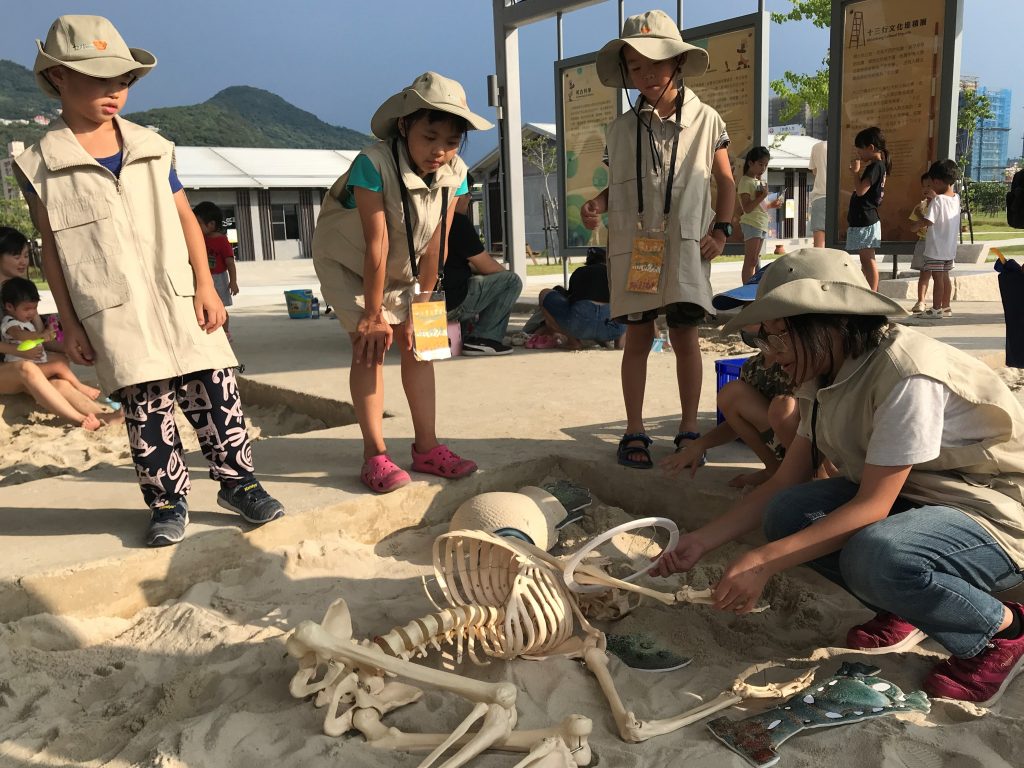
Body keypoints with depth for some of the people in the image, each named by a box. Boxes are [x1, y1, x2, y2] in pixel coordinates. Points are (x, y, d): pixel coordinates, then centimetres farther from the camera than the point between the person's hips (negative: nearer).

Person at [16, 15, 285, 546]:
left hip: (179, 300, 2)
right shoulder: (40, 166, 1)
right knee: (145, 411, 3)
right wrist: (69, 324, 2)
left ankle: (237, 481, 17)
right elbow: (52, 249, 3)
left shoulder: (152, 148, 8)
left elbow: (185, 220, 9)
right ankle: (168, 500, 18)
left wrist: (206, 286, 0)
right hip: (113, 315, -2)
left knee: (215, 392, 2)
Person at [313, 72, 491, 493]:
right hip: (347, 261, -5)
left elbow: (434, 248, -19)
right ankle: (375, 454, -7)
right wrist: (373, 316, -28)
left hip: (402, 266, 5)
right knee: (369, 344, -13)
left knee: (418, 344, 2)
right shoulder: (373, 164, -35)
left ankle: (427, 447, 10)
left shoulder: (454, 174, -20)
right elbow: (376, 245, -33)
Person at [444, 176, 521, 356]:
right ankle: (483, 338, -6)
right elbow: (487, 267, -8)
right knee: (512, 281, -2)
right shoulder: (458, 222, -14)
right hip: (450, 304, -10)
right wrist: (505, 272, 11)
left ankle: (464, 334, 24)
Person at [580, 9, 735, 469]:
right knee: (637, 337, 3)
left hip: (686, 244, -1)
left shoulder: (706, 120, 5)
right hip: (633, 244, 1)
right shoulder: (621, 129, 7)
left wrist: (721, 229, -2)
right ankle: (634, 432, 11)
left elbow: (725, 181, 10)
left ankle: (688, 428, 14)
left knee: (684, 335, 1)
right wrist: (597, 204, -8)